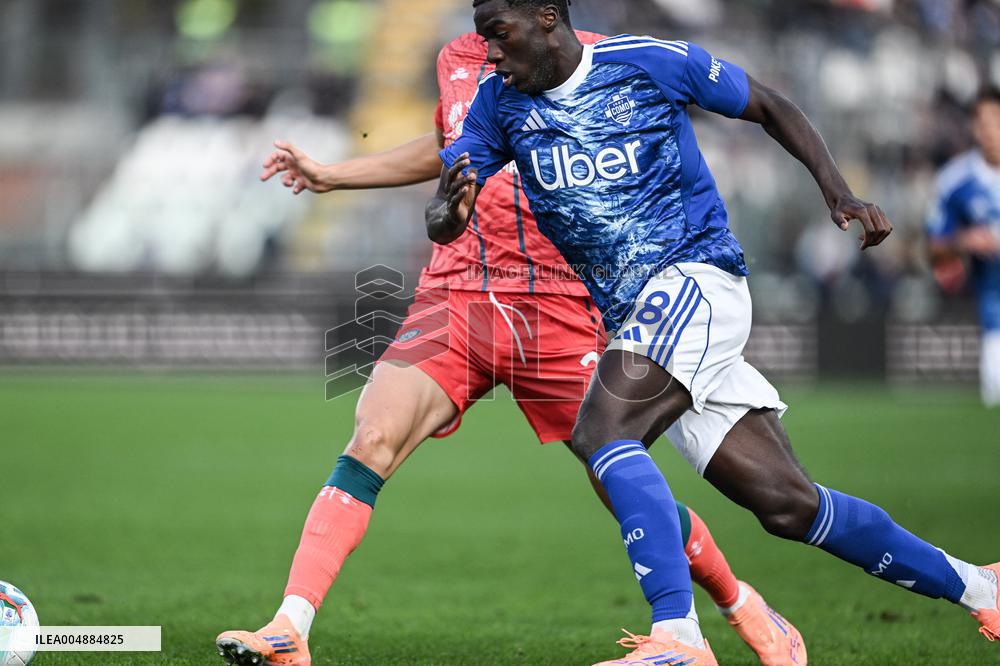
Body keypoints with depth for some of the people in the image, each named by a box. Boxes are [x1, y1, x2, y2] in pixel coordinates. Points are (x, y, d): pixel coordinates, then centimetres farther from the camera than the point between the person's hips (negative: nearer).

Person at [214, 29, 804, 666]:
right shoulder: (456, 59, 13)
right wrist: (327, 175, 35)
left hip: (559, 305, -3)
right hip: (453, 296, 3)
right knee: (373, 439, -19)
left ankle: (742, 605, 27)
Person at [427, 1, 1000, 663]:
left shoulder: (652, 62, -7)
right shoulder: (501, 102, 5)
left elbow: (770, 107, 5)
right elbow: (444, 222, 0)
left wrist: (841, 196, -6)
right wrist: (450, 211, -25)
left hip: (695, 274, -5)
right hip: (637, 320, 5)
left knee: (600, 431, -27)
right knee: (786, 503, 0)